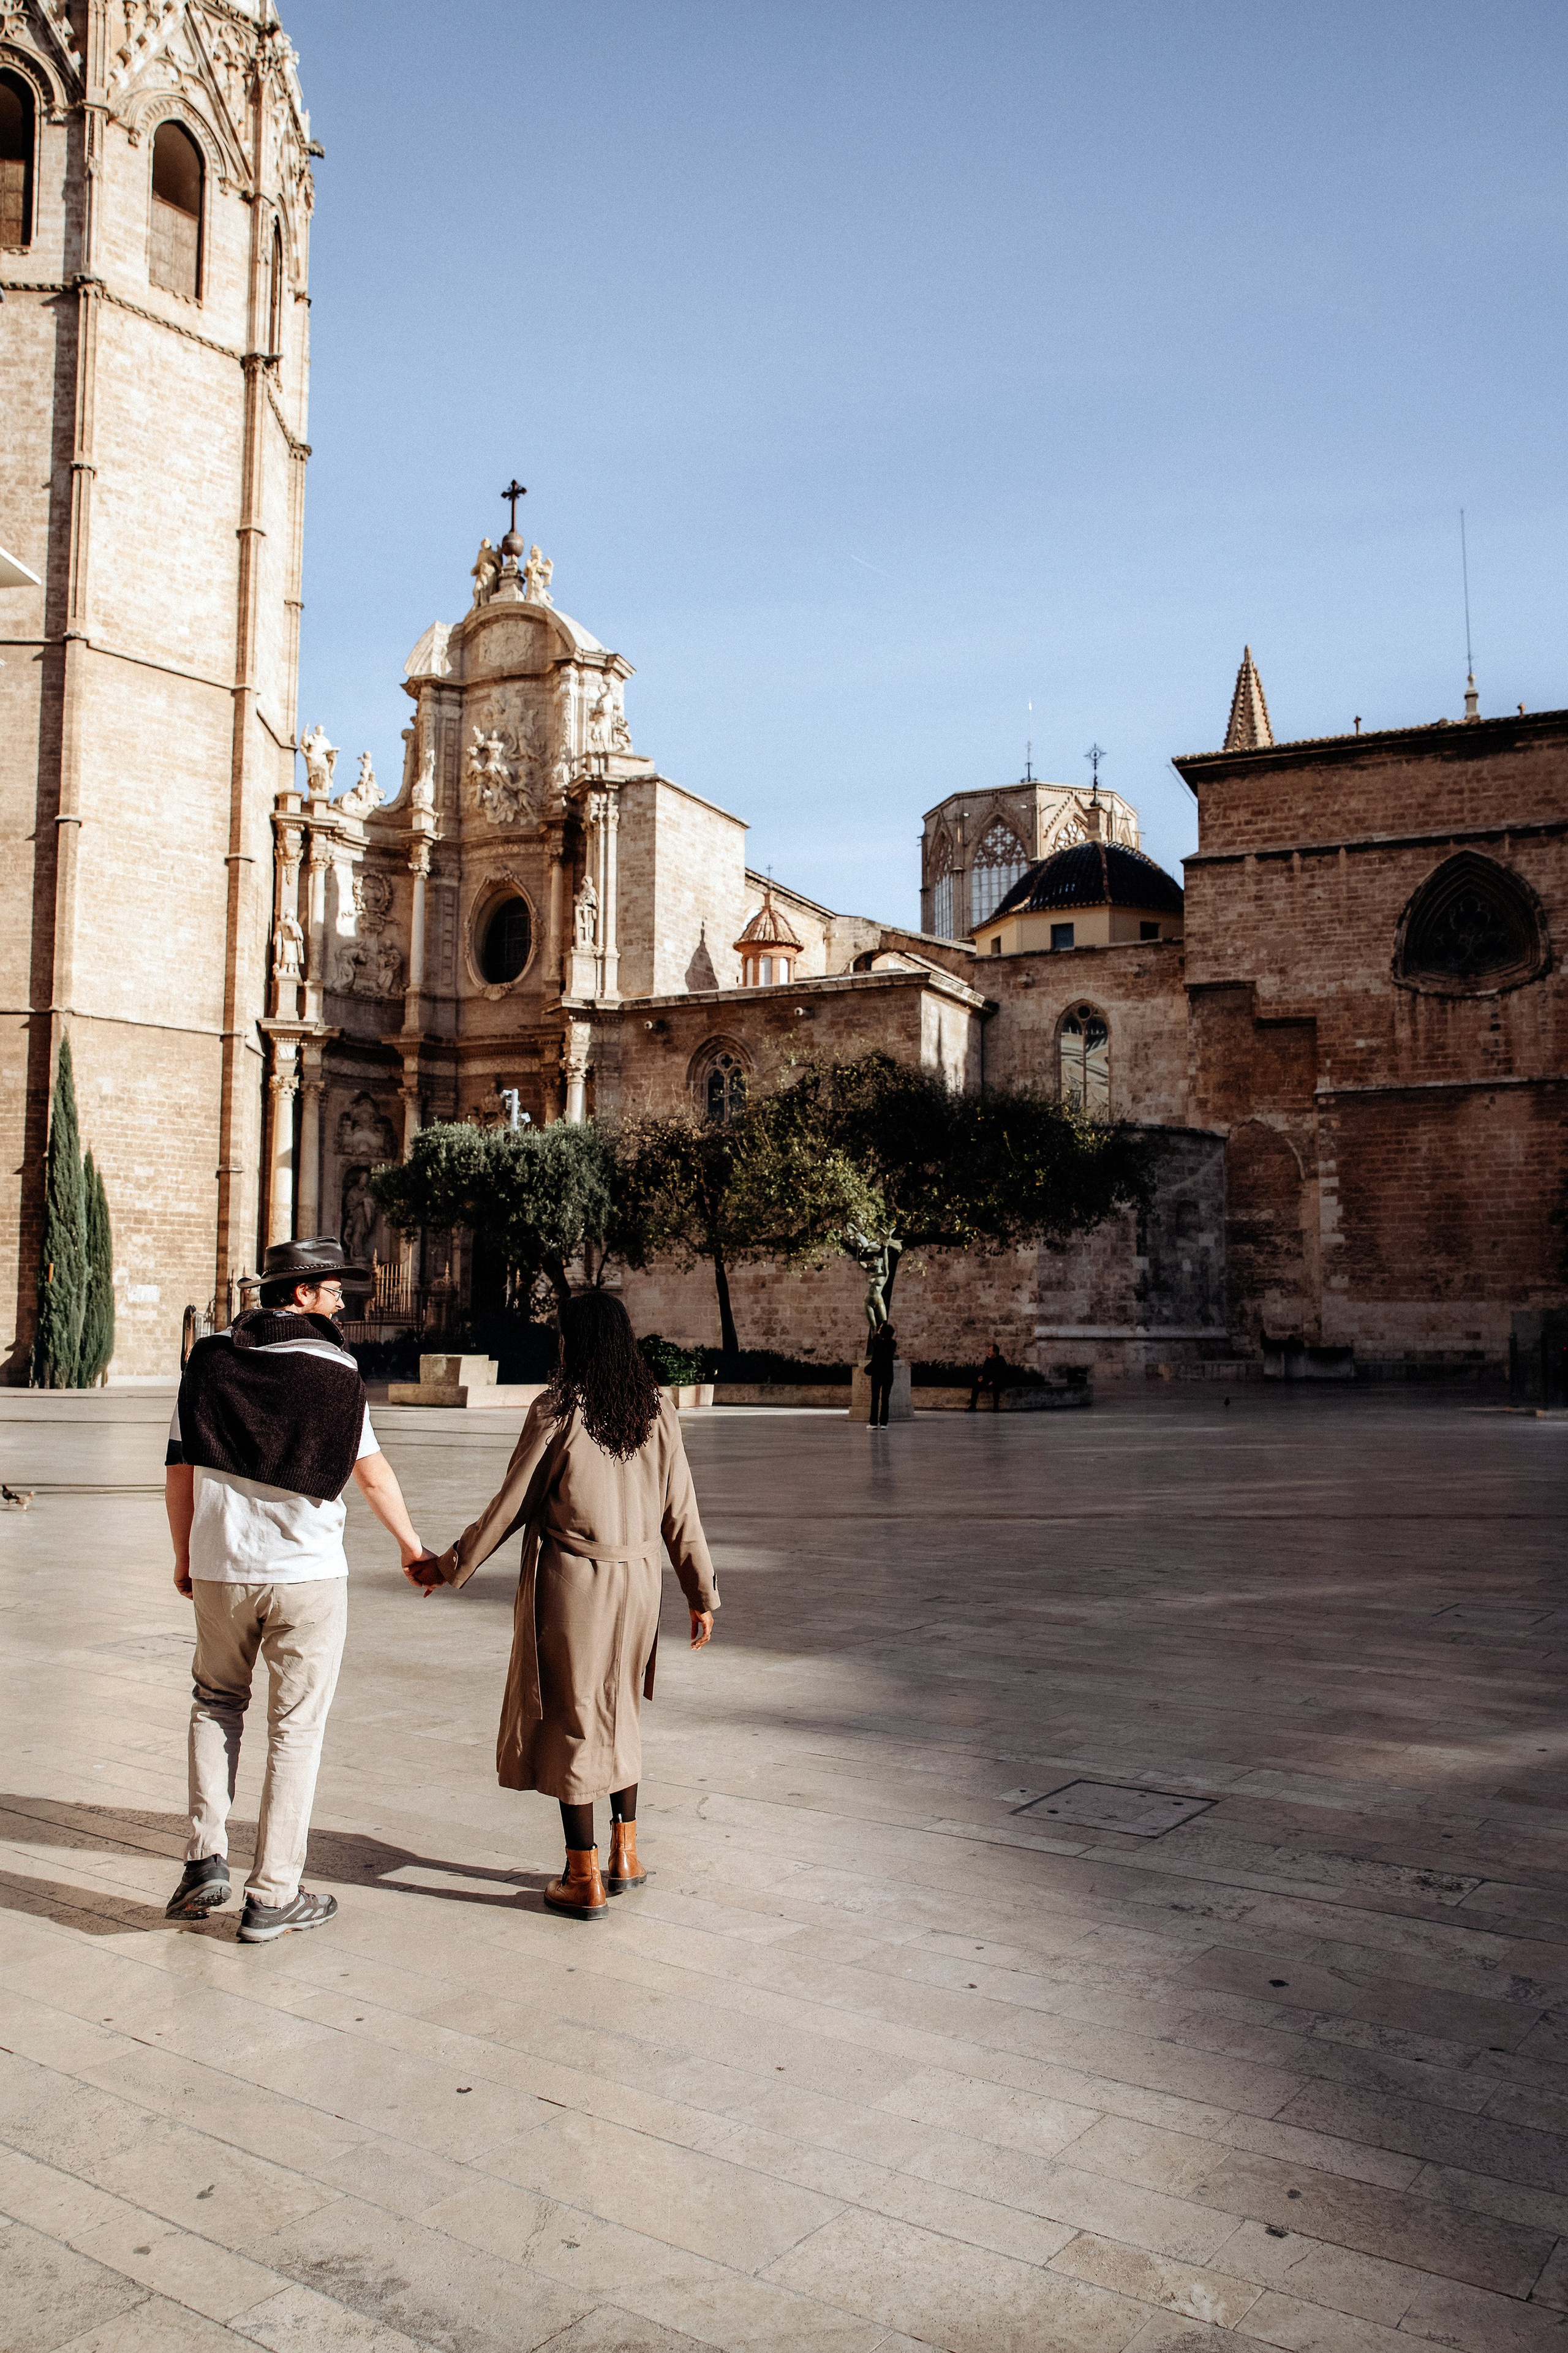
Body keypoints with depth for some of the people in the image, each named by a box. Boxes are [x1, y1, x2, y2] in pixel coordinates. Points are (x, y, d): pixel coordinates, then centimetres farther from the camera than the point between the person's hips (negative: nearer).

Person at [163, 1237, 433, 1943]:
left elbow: (180, 1469, 2)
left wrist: (184, 1556, 15)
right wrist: (410, 1544, 15)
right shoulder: (335, 1370, -8)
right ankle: (272, 1897, 13)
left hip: (219, 1570, 3)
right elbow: (372, 1472, 0)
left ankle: (207, 1858, 14)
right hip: (308, 1574, -3)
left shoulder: (209, 1359, 0)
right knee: (295, 1730, 7)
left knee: (215, 1703, 24)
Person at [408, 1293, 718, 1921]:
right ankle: (625, 1855, 29)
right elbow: (680, 1513, 3)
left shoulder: (557, 1410, -13)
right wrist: (702, 1595, 11)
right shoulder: (657, 1411, 0)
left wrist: (451, 1565, 4)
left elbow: (512, 1504, -8)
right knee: (618, 1710, 23)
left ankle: (585, 1881, 15)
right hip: (637, 1583, 5)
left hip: (569, 1584, -5)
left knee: (568, 1719, 8)